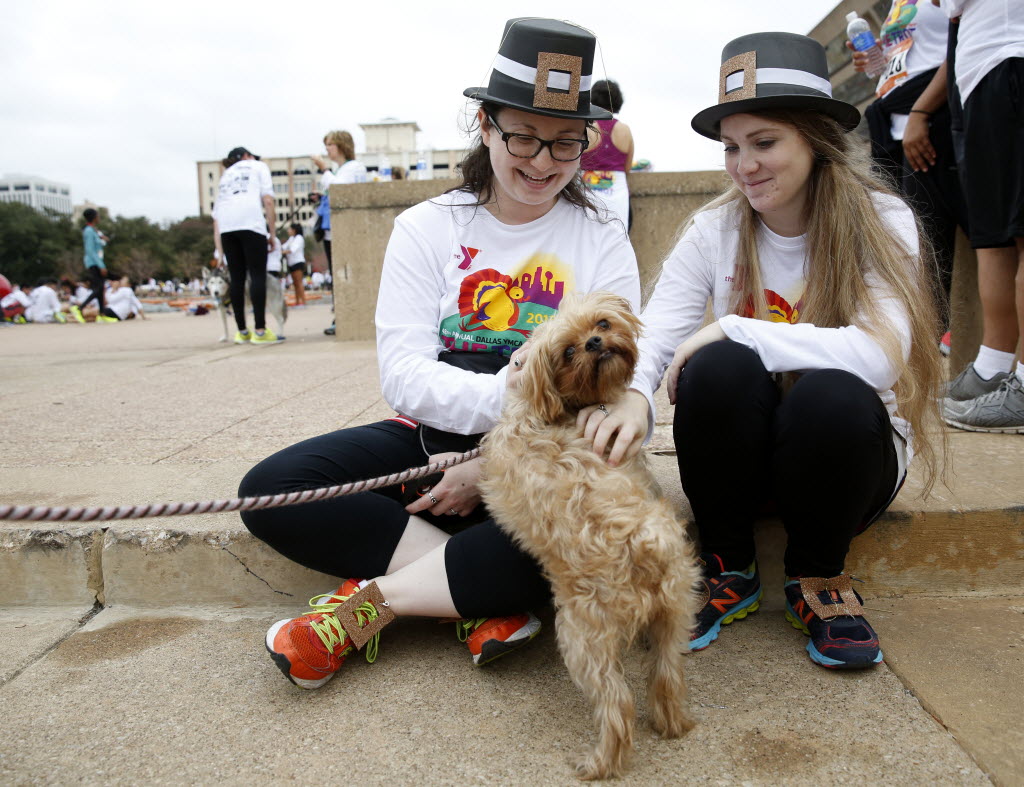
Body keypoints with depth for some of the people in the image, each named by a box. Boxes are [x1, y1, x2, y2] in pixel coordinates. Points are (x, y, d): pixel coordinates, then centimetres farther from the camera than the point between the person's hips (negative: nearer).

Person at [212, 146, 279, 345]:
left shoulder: (225, 175, 34)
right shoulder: (258, 166, 23)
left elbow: (215, 215, 25)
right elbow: (268, 200, 5)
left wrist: (219, 253, 23)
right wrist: (272, 232, 7)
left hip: (225, 225, 5)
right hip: (251, 222, -5)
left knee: (237, 278, 7)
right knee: (258, 275, -6)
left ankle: (242, 332, 9)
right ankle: (260, 331, -11)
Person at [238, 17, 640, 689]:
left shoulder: (603, 244, 1)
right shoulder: (427, 228, 2)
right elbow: (403, 374, -9)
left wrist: (495, 467, -18)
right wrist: (505, 396, -29)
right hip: (433, 437, 2)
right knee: (272, 490, -20)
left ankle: (368, 601, -19)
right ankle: (488, 598, -19)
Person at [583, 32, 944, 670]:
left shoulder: (880, 221, -12)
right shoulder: (714, 230, -6)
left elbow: (882, 355, -28)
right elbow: (655, 338, -18)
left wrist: (734, 329, -29)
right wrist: (633, 396, -40)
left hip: (849, 455, -1)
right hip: (743, 452, 2)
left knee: (833, 394, -34)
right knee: (718, 367, -29)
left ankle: (819, 577, -3)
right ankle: (729, 569, -5)